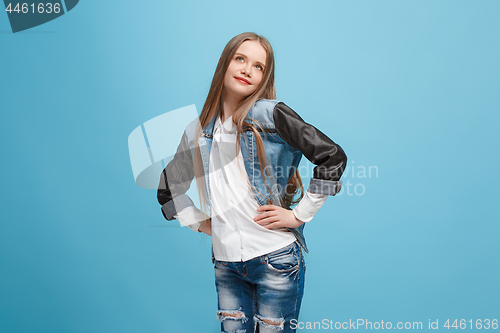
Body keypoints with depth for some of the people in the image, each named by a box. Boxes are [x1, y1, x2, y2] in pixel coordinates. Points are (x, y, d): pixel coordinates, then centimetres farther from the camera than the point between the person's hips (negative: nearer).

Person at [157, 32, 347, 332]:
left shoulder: (270, 114, -7)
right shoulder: (197, 131, 7)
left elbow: (333, 157, -10)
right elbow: (168, 188, 20)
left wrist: (299, 215, -9)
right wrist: (199, 222, 9)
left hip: (275, 257, -3)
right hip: (226, 264, 4)